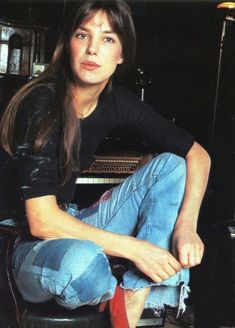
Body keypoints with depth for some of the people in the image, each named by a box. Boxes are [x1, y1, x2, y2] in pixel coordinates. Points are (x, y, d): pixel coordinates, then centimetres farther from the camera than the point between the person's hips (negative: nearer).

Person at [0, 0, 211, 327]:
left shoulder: (116, 102, -5)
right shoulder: (42, 104, -22)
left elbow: (197, 154, 1)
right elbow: (42, 222, -27)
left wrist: (186, 226, -16)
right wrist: (133, 248, -24)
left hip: (74, 227, 7)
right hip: (32, 247, -6)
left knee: (171, 165, -5)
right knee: (80, 260, -41)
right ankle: (127, 296, -1)